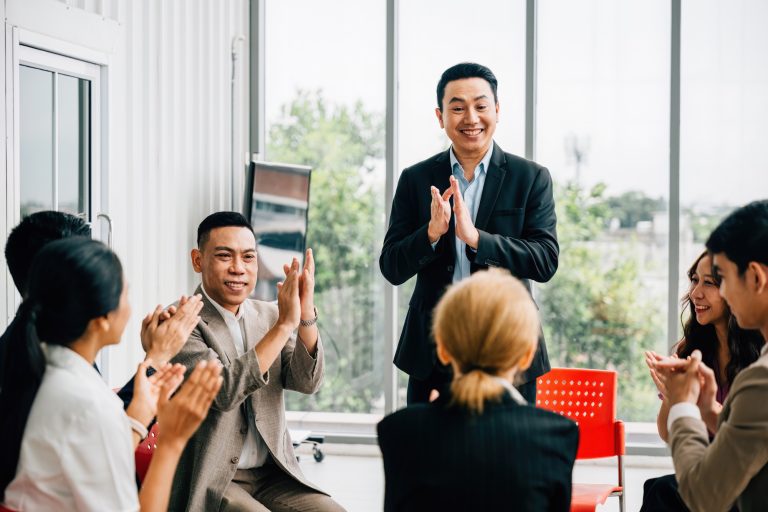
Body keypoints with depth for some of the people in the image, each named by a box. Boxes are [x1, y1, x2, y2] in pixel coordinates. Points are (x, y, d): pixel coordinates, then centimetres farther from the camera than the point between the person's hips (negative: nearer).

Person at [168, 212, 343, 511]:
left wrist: (306, 316, -17)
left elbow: (307, 382, -2)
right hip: (210, 481, -5)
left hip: (272, 474, 5)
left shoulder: (268, 315, 9)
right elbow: (223, 391, -22)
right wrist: (284, 325, -25)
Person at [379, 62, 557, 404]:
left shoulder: (531, 178, 1)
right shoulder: (416, 180, 5)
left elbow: (546, 261, -9)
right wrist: (432, 232, -19)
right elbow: (391, 269, 1)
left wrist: (475, 238, -22)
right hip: (432, 357, 1)